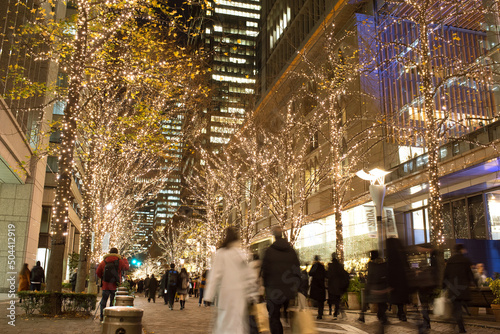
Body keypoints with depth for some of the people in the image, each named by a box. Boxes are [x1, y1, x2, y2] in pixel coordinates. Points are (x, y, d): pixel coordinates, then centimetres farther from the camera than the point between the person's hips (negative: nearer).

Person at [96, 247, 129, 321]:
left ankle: (102, 317, 10)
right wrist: (125, 260, 29)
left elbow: (98, 273, 9)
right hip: (115, 286, -2)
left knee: (103, 301, 11)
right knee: (113, 302, 5)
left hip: (105, 285, 2)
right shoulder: (119, 261, -3)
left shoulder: (104, 261, 4)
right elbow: (126, 267, 13)